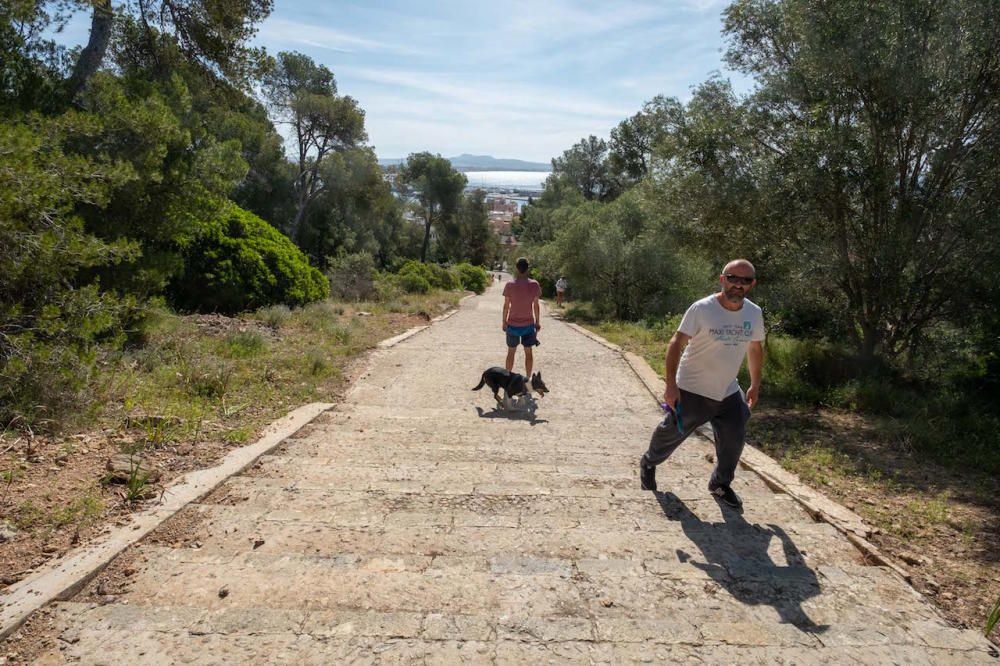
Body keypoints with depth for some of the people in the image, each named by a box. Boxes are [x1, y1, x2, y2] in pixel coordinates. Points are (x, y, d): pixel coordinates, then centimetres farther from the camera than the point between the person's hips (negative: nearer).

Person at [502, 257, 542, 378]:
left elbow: (506, 305, -6)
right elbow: (536, 305, -4)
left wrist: (504, 322, 4)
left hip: (513, 324, 0)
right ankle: (527, 378, 15)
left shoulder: (509, 285, -10)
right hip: (528, 324, 0)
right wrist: (537, 322, 6)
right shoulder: (534, 285, -8)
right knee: (528, 352, 11)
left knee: (511, 352, 12)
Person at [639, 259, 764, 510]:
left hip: (729, 393, 5)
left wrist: (755, 385, 16)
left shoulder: (754, 313, -3)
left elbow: (755, 349, 12)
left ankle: (720, 484, 30)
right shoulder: (701, 309, -20)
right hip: (692, 391, -4)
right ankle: (649, 464, 40)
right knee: (672, 433, 11)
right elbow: (676, 343, -19)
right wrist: (671, 384, -24)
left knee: (733, 441, 5)